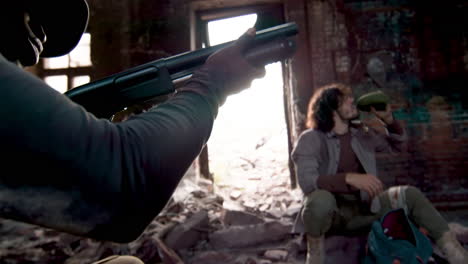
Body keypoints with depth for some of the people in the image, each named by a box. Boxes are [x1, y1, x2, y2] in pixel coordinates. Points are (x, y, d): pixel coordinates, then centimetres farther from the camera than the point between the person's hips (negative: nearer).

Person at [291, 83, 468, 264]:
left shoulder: (361, 134, 8)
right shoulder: (310, 139, -12)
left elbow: (397, 146, 23)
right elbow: (306, 181, -27)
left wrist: (389, 120, 4)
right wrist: (349, 178, -39)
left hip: (362, 208, 6)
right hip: (329, 211, -6)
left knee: (409, 194, -8)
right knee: (321, 199, -40)